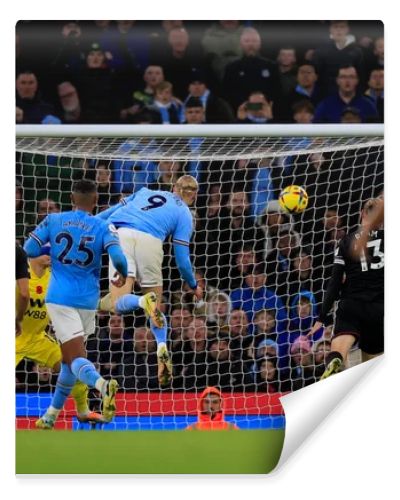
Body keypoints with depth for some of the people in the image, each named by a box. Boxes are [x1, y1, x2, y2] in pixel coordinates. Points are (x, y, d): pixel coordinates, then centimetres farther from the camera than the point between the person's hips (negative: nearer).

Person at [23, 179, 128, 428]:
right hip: (88, 300, 1)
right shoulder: (103, 228, -2)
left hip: (60, 298, -1)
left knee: (75, 357, -10)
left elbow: (29, 249, 3)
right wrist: (123, 275, 5)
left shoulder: (54, 221, 1)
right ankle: (51, 415, 24)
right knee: (69, 357, 19)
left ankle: (102, 384, -42)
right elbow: (118, 258, -16)